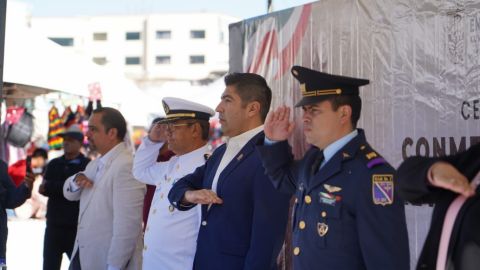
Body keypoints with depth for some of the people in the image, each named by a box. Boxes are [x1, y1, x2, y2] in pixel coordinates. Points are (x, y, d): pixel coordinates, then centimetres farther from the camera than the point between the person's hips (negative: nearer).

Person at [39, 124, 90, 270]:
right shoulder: (54, 164, 11)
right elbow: (44, 189, 1)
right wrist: (63, 188, -16)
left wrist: (51, 187, -9)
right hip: (54, 225, 4)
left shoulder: (87, 165, -3)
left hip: (77, 227, -4)